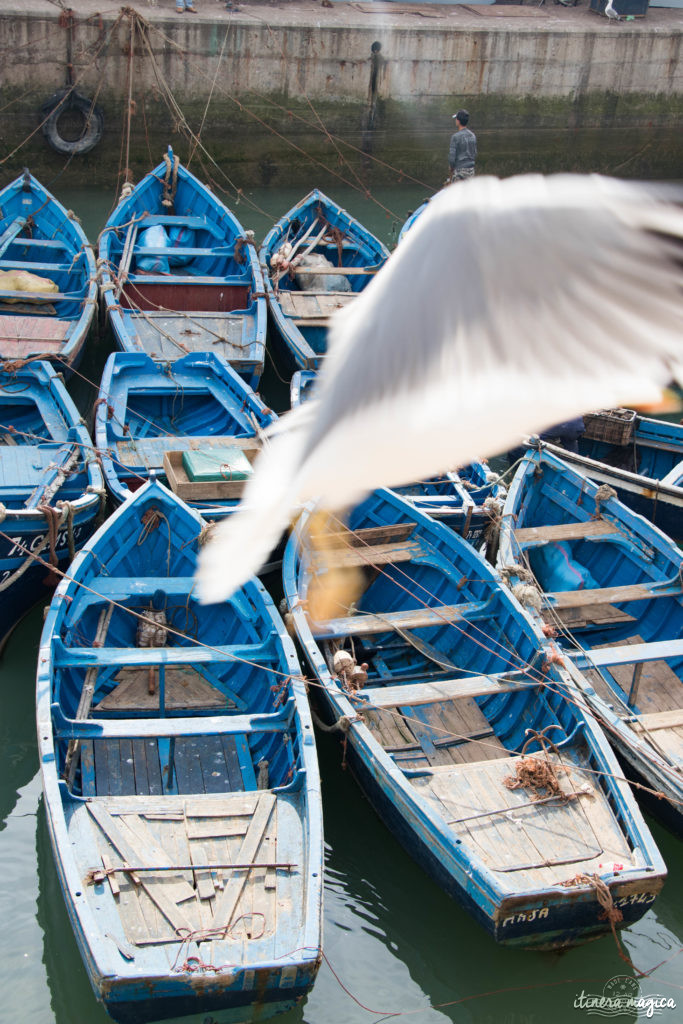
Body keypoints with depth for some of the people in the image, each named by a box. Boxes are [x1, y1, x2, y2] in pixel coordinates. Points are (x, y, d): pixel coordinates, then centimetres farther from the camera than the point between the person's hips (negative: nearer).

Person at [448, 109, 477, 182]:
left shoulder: (455, 136, -14)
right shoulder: (472, 135, 8)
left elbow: (451, 156, -15)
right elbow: (475, 154, 15)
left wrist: (451, 169, 0)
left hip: (459, 170, -6)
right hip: (471, 170, 6)